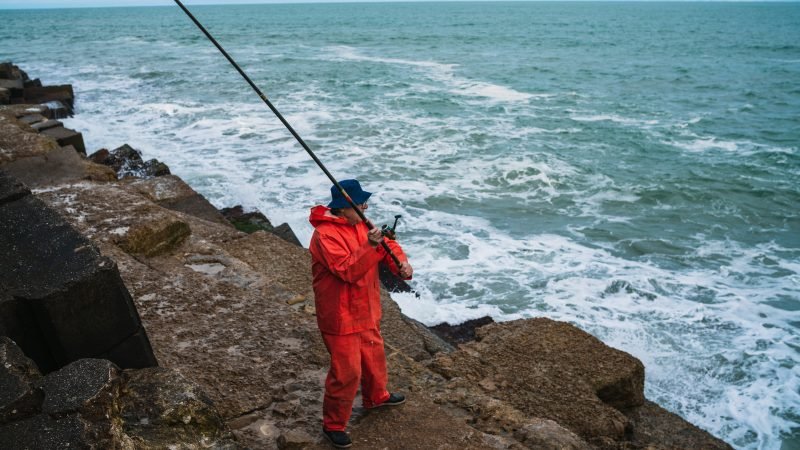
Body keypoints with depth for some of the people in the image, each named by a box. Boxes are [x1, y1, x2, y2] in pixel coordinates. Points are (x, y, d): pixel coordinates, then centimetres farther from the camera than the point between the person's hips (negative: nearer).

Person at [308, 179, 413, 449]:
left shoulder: (360, 224, 4)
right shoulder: (325, 235, -25)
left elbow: (387, 244, 6)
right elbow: (348, 271, -32)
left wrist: (401, 263, -13)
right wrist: (369, 246, -39)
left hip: (365, 312, 9)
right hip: (341, 318, -9)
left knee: (374, 355, 26)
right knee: (347, 372, -2)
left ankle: (376, 396, 52)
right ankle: (333, 424, 17)